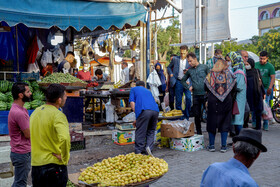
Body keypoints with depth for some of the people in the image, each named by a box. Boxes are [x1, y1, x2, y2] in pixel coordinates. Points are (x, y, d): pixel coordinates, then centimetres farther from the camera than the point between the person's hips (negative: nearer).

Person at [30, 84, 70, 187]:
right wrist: (64, 158, -18)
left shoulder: (35, 112, 8)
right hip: (54, 165, -7)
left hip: (35, 164, 7)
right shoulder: (58, 115, -17)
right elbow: (64, 138, -32)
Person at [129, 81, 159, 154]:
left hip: (144, 110, -5)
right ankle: (149, 148, 9)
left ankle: (138, 152, 8)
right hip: (155, 110, 5)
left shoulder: (134, 89, 23)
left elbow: (132, 102, 9)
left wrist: (137, 114, 13)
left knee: (140, 132, 4)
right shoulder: (148, 91, 36)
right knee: (151, 131, 19)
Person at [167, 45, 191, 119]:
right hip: (178, 82, 0)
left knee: (188, 98, -11)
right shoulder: (175, 59, 6)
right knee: (178, 100, 4)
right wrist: (171, 74, 1)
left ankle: (187, 116, 4)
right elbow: (169, 67, 18)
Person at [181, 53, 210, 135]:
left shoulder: (204, 67, 2)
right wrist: (188, 87, 9)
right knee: (197, 115, 8)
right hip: (195, 95, 3)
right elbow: (183, 80, 23)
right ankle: (198, 133, 20)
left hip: (205, 94, -3)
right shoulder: (189, 70, 11)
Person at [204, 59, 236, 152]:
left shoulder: (210, 75, -1)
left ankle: (211, 145, 12)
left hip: (212, 102, 0)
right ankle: (223, 146, 8)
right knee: (225, 123, 8)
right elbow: (234, 89, 5)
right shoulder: (229, 75, 0)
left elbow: (206, 88, 5)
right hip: (226, 103, 0)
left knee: (212, 123, 9)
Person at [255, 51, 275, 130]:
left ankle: (265, 125, 7)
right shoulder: (256, 64, 7)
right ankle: (254, 122, 9)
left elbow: (273, 77, -4)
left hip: (266, 88, -2)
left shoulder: (270, 66, 0)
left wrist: (270, 87, -15)